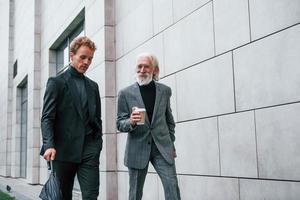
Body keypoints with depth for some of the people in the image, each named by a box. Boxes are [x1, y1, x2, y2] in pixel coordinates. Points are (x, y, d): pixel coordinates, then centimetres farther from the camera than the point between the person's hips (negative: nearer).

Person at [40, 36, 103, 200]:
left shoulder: (93, 86, 17)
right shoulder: (56, 82, 2)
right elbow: (47, 117, -6)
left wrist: (98, 146, 10)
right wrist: (49, 145, -20)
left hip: (89, 150, 3)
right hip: (63, 149, -3)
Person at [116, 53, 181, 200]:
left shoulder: (165, 91, 7)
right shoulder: (125, 93, 0)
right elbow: (119, 124, 0)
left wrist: (171, 144, 15)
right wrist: (131, 122, -21)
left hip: (162, 147, 1)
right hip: (137, 148, -1)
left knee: (172, 186, -9)